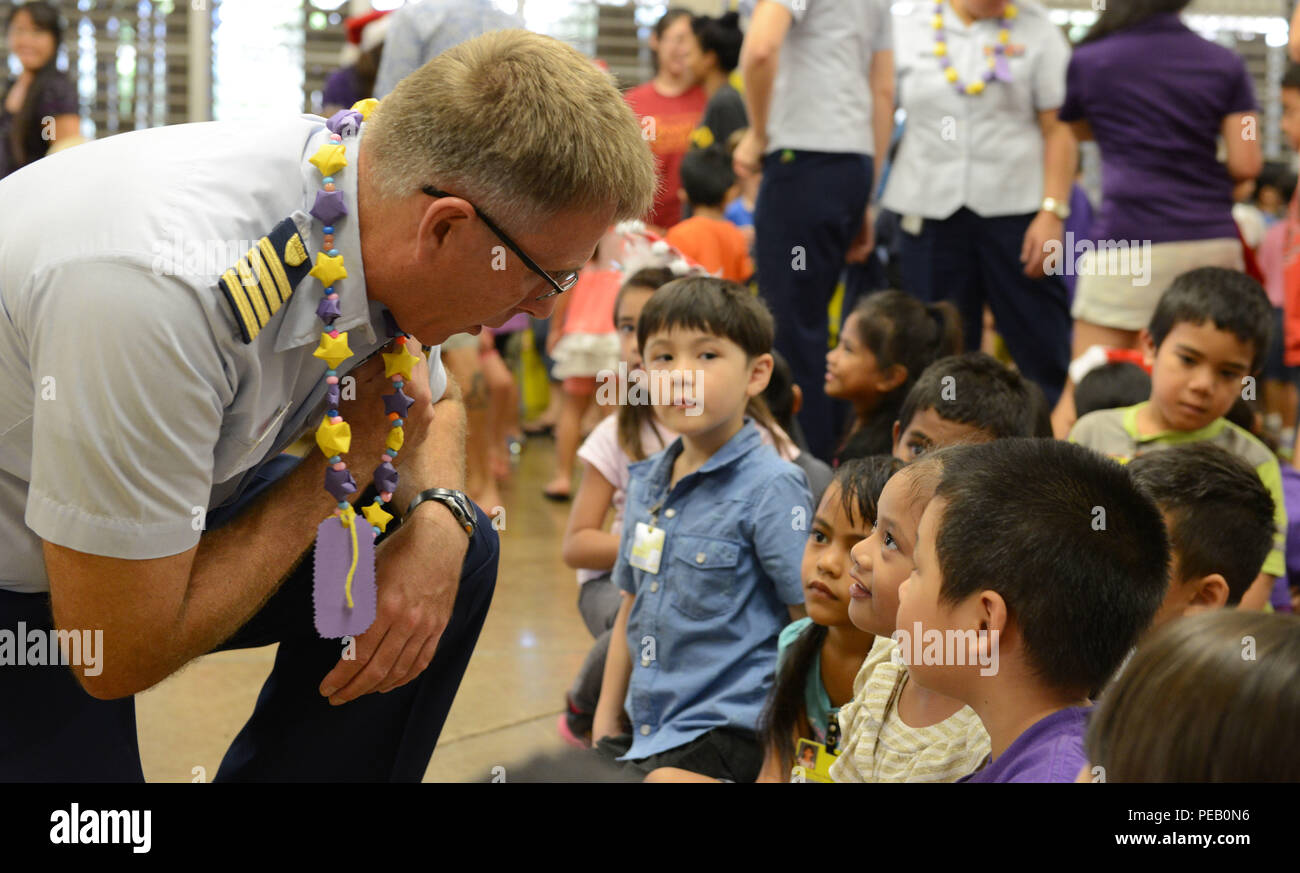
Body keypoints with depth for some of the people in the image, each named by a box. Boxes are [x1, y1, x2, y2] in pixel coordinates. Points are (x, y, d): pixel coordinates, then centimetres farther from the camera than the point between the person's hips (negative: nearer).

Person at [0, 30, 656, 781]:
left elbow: (436, 403, 10)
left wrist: (438, 522, -14)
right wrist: (349, 459, -21)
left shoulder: (380, 209, -14)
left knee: (458, 555, -2)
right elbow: (120, 655, -31)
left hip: (165, 533, 7)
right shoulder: (167, 290, -39)